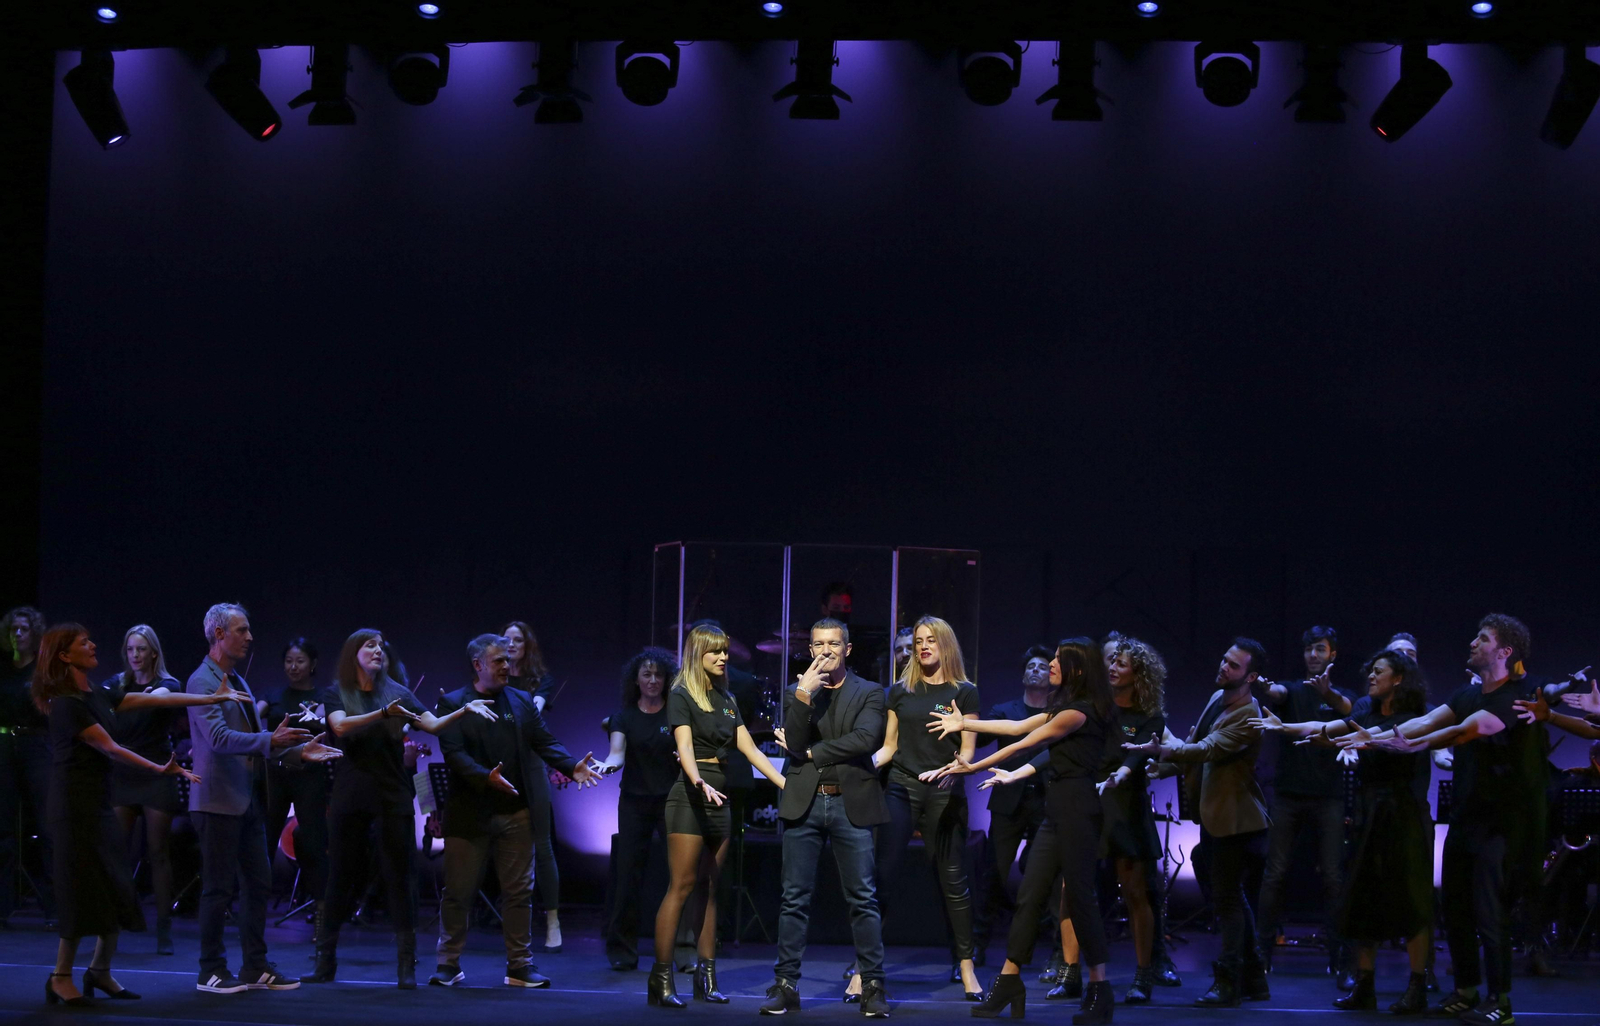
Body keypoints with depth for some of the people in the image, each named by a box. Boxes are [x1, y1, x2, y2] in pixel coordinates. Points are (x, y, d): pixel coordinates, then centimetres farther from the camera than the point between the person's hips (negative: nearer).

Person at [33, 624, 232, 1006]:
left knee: (117, 892, 8)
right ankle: (61, 978, 4)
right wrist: (162, 770, -18)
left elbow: (155, 699, 11)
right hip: (75, 806, -8)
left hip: (99, 803, 8)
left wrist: (211, 698, 8)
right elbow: (108, 748, -17)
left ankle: (100, 971, 20)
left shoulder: (99, 695, 11)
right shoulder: (67, 704, -14)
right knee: (84, 892, -6)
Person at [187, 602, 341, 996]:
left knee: (257, 885, 10)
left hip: (248, 800, 9)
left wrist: (298, 751, 5)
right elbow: (219, 738, -24)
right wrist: (270, 740, -32)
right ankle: (211, 971, 6)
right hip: (219, 801, -9)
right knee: (218, 887, -2)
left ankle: (255, 968, 17)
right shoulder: (203, 682, -11)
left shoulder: (238, 682, 18)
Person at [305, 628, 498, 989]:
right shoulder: (336, 695, 2)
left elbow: (434, 725, -4)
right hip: (350, 797, -1)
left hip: (393, 797, 1)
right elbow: (341, 726, -18)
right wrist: (383, 713, -30)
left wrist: (465, 709, -21)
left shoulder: (398, 694, 7)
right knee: (340, 878, 4)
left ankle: (406, 966, 0)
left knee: (398, 879, -1)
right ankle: (325, 961, 14)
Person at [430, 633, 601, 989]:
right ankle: (448, 965, 14)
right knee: (458, 891, 3)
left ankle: (520, 966, 12)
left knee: (519, 892, 5)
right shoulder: (453, 704, -1)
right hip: (469, 813, -3)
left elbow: (546, 742, 5)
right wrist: (486, 776, -29)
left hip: (516, 813, 4)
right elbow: (453, 752, -13)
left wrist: (572, 766, -13)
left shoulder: (522, 702, 12)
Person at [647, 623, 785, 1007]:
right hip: (690, 794, -7)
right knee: (681, 886, -10)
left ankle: (706, 974, 9)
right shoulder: (681, 695, -4)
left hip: (719, 797, 7)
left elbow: (750, 749, 10)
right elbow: (685, 747, -18)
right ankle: (661, 977, -9)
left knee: (710, 888, 7)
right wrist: (700, 783, -36)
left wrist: (786, 784, -2)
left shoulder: (726, 700, 16)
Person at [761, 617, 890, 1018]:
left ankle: (873, 986, 4)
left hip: (851, 804, -2)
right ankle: (786, 985, 7)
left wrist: (812, 753, -8)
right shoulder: (796, 693, 12)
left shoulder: (869, 693, 6)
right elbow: (794, 743, -3)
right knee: (794, 899, 2)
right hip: (804, 802, 2)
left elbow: (867, 738, -12)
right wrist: (804, 693, -14)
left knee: (863, 898, -1)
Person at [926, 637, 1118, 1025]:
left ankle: (1100, 991, 0)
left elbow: (1023, 745, -11)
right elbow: (1018, 727, 23)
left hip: (1078, 807, -10)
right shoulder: (1062, 706, 17)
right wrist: (964, 723, 28)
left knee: (1079, 895, -7)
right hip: (1057, 805, 10)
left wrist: (972, 767, -7)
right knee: (1029, 894, 5)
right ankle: (1009, 981, 7)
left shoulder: (1079, 711, -13)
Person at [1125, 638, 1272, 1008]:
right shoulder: (1218, 698, 8)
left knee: (1228, 897, -7)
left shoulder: (1247, 716, -21)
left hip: (1235, 819, -10)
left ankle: (1227, 983, -2)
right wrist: (1165, 765, 4)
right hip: (1215, 814, 10)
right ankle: (1253, 979, 26)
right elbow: (1195, 743, 17)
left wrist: (1160, 749, -35)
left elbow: (1207, 749, -30)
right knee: (1233, 896, 16)